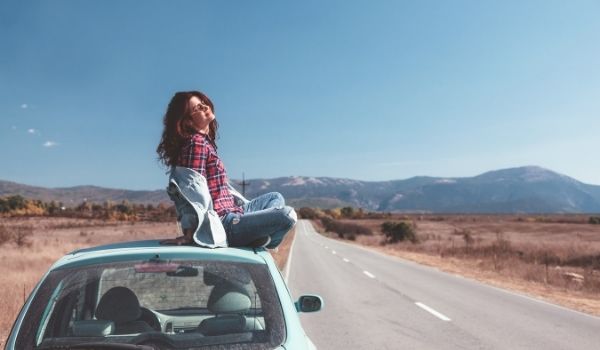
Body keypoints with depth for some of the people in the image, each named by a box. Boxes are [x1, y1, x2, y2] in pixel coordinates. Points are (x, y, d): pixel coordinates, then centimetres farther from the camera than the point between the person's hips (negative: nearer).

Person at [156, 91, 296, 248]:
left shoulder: (206, 142, 15)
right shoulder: (197, 143, -14)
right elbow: (195, 191, -20)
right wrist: (189, 236, -23)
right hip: (223, 225, -10)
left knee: (276, 198, 25)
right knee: (286, 215, -23)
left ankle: (256, 238, 1)